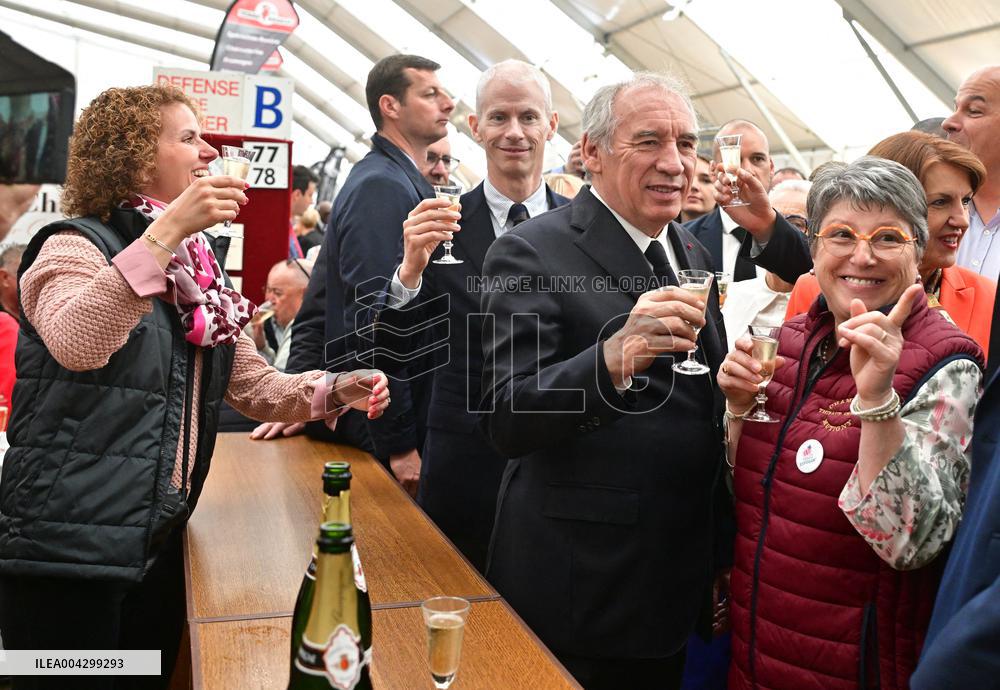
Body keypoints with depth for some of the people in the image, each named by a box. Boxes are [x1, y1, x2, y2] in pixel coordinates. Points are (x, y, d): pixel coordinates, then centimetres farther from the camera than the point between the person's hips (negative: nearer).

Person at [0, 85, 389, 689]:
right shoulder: (75, 246, -10)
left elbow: (254, 383, 12)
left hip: (159, 542, 7)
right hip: (69, 546, -7)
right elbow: (75, 346, -32)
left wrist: (331, 391, -6)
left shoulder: (199, 275, 12)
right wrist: (167, 231, -35)